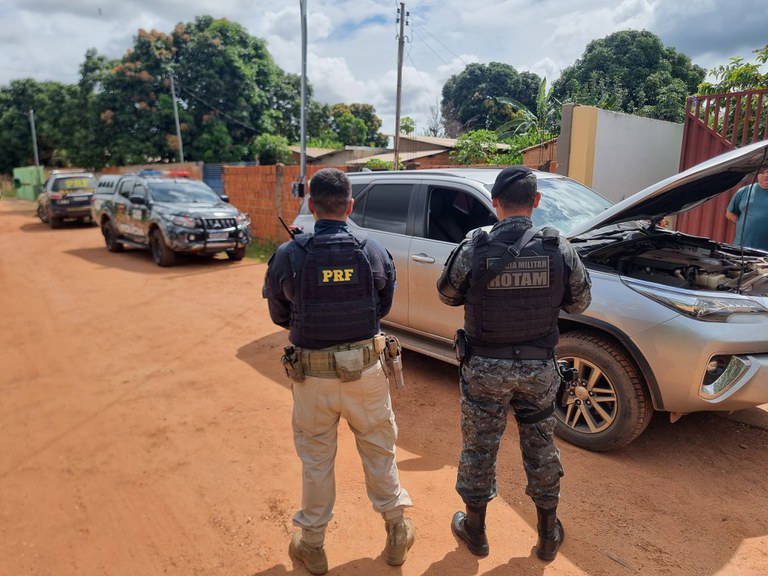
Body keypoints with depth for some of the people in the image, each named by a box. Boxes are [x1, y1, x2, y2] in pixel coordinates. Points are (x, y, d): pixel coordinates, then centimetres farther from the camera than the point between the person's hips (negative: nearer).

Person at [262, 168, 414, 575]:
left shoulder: (288, 255, -14)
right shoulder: (374, 251, -10)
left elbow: (279, 315, -1)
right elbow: (384, 306, 3)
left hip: (311, 373, 0)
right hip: (365, 369, 1)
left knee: (316, 459, 18)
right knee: (379, 450, 20)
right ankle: (397, 533, 37)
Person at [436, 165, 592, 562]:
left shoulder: (473, 250, -16)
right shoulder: (559, 249, -10)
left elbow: (448, 296, -1)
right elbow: (580, 302, 3)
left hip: (484, 367, -2)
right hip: (538, 366, 2)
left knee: (479, 448, 15)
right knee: (541, 447, 19)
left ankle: (474, 530, 34)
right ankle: (549, 535, 37)